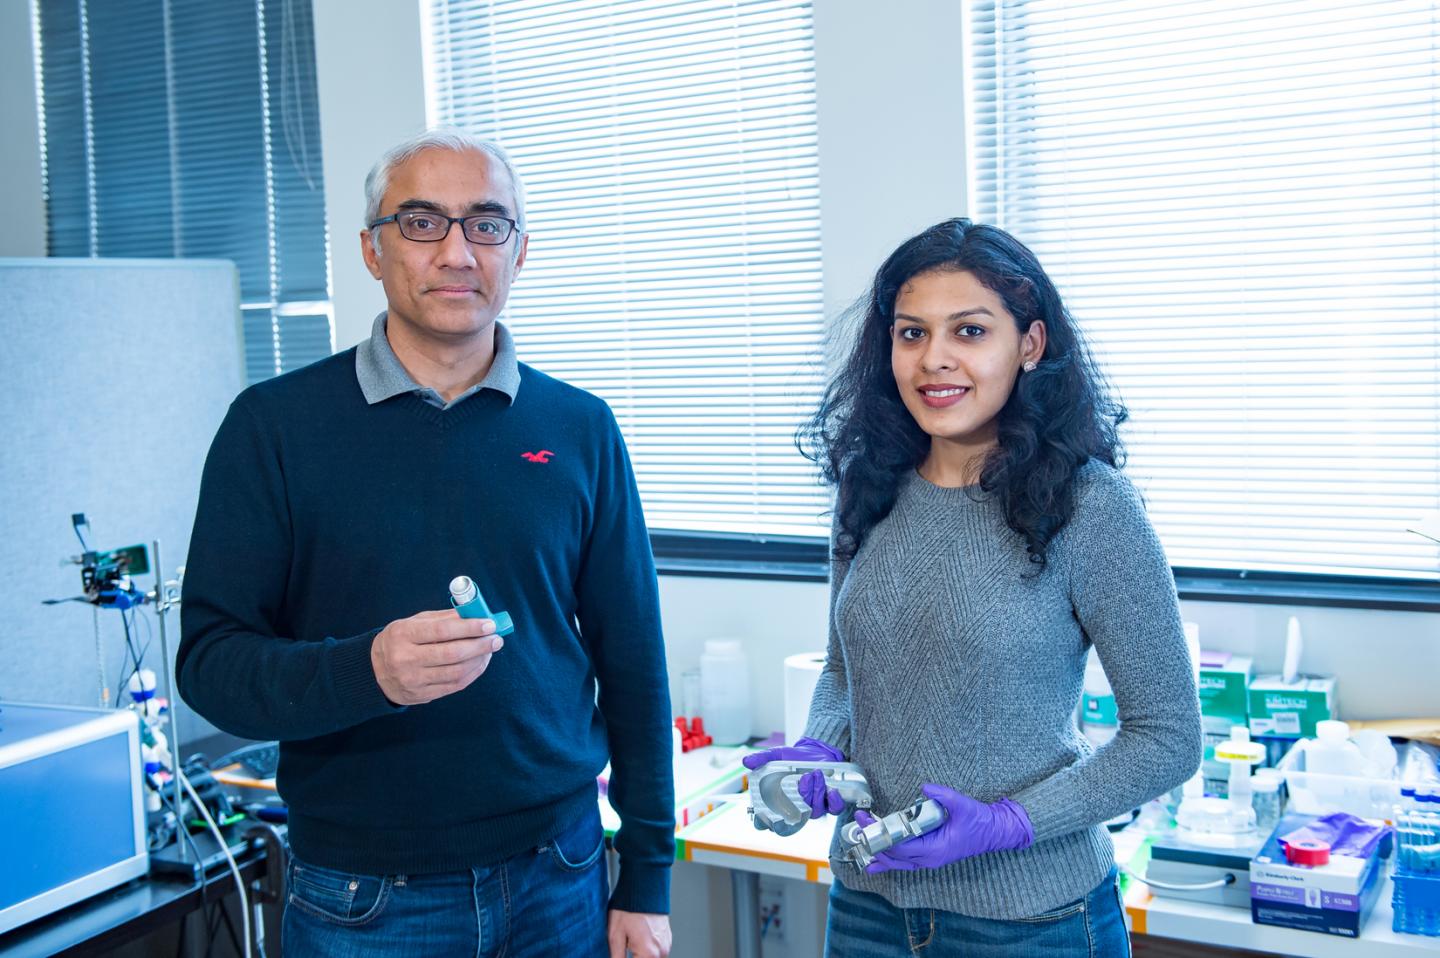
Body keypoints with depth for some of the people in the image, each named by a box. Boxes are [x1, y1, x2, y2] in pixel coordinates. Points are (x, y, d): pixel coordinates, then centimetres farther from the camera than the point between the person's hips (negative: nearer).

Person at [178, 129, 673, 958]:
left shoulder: (581, 430, 1)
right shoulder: (275, 425, -5)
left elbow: (633, 666, 4)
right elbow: (210, 660, -7)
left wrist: (647, 883, 3)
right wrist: (365, 671, -26)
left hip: (559, 881, 2)